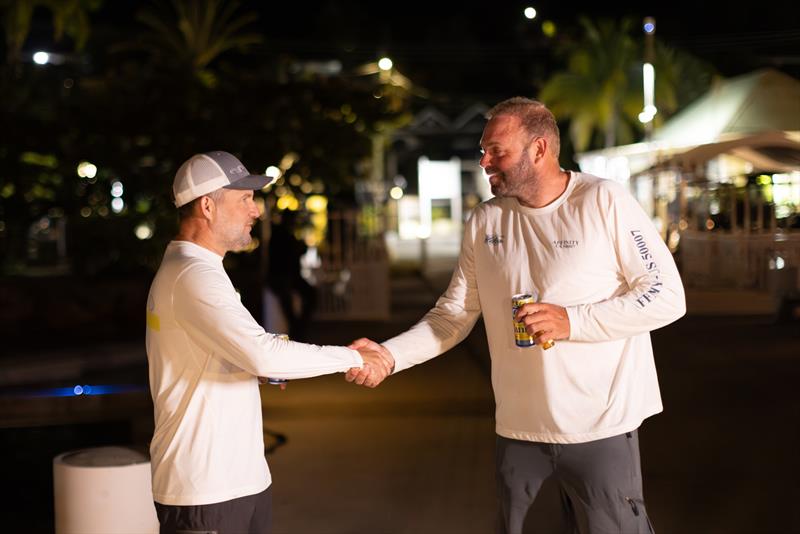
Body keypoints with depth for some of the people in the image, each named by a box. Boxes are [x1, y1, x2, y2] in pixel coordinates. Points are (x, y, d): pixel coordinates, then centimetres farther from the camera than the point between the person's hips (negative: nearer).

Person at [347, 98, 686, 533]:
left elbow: (667, 296, -10)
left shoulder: (604, 202, -9)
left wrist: (572, 321, -18)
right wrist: (390, 354, -9)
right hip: (518, 428, 4)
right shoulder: (485, 221, 5)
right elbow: (454, 314, 7)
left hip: (601, 428, -4)